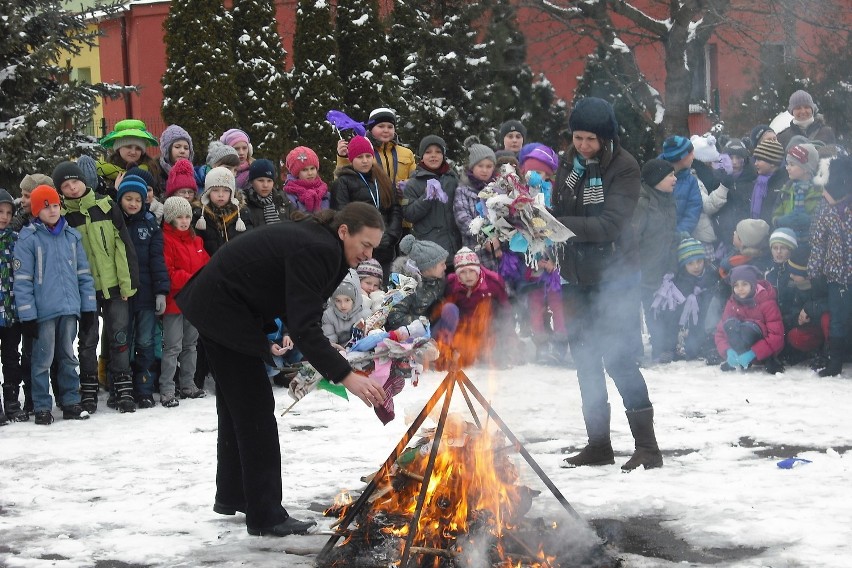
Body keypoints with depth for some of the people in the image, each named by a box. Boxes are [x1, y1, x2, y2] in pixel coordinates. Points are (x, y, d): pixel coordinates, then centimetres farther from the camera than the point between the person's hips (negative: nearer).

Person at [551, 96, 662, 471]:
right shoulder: (570, 162, 5)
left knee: (618, 357, -11)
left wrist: (557, 225, -32)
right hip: (578, 276, 7)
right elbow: (559, 212, 12)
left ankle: (647, 446, -5)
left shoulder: (623, 168, -14)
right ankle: (598, 444, 23)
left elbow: (609, 224, -25)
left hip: (614, 277, -7)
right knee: (585, 357, 12)